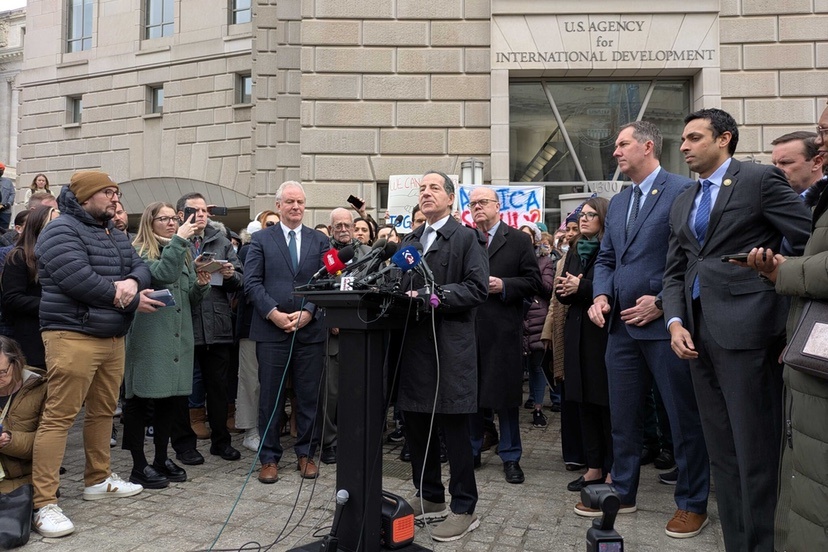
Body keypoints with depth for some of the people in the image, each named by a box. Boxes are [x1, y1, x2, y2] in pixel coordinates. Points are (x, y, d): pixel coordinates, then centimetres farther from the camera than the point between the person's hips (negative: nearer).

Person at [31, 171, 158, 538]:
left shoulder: (114, 235, 19)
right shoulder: (62, 231, -8)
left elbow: (140, 266, 13)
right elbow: (80, 280, -20)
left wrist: (131, 281, -12)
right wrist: (131, 300, -11)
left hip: (113, 338, 9)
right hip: (72, 337, -8)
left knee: (103, 411, 15)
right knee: (58, 417, -7)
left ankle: (98, 479, 29)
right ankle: (43, 504, -3)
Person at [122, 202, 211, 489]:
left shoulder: (183, 253, 17)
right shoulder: (140, 252, -4)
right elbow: (163, 275, -23)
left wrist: (201, 285, -1)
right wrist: (179, 239, -20)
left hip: (179, 336, 7)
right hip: (149, 337, -7)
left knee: (170, 398, 12)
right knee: (139, 400, 1)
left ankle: (161, 459, 25)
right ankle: (139, 466, 10)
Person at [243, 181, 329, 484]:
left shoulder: (320, 240, 10)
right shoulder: (261, 239, 6)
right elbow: (252, 282, -1)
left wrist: (308, 312, -10)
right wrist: (274, 314, -12)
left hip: (310, 330, 2)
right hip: (271, 330, -1)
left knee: (309, 396, 8)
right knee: (270, 397, 5)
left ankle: (306, 454, 22)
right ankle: (269, 458, 17)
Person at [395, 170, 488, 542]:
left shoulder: (466, 238, -2)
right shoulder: (409, 240, 19)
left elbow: (477, 288, -12)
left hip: (450, 345, -6)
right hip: (413, 343, 7)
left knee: (454, 426, 0)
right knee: (416, 424, 12)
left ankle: (464, 508, 14)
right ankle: (429, 498, 29)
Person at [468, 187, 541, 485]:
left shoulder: (519, 240, 4)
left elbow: (533, 281, -1)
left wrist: (503, 285, -13)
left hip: (504, 329, -3)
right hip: (468, 326, 3)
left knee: (506, 394, 4)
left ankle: (510, 457, 18)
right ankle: (471, 450, 26)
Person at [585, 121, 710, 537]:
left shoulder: (683, 192, -7)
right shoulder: (617, 203, 17)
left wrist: (661, 303, -16)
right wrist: (601, 296, 1)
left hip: (664, 323, -7)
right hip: (622, 326, 7)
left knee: (684, 418, 6)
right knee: (622, 415, 15)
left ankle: (692, 503, 22)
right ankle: (622, 490, 30)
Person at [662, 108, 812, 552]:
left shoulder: (760, 180, -1)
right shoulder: (682, 203, 19)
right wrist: (675, 322, 1)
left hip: (746, 328, -7)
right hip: (699, 334, 7)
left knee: (755, 451, -2)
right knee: (721, 452, 12)